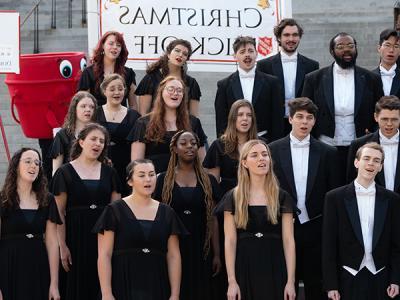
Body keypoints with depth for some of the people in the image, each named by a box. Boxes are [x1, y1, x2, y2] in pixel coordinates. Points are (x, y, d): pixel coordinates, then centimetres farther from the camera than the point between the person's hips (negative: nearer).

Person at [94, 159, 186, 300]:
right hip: (123, 287, -3)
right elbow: (104, 255, -6)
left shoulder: (167, 213, 7)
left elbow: (174, 257, 7)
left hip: (157, 288, 3)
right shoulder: (115, 210, -2)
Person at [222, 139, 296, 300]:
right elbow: (230, 241, -2)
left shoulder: (282, 197, 3)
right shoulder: (233, 198, 1)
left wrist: (291, 281, -7)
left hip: (275, 270, 1)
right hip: (245, 269, 0)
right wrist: (231, 281, -9)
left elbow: (288, 240, 0)